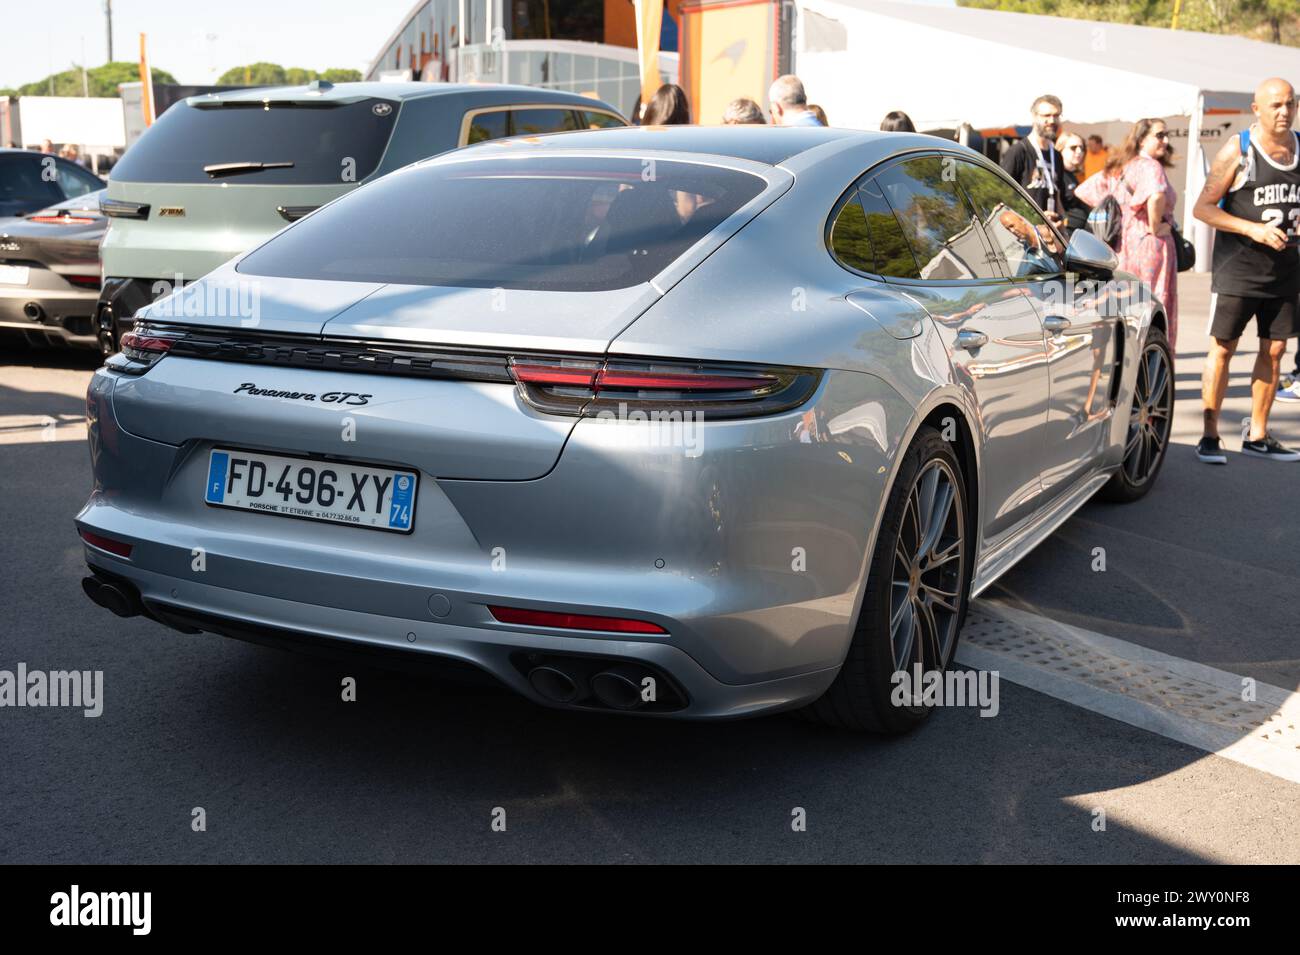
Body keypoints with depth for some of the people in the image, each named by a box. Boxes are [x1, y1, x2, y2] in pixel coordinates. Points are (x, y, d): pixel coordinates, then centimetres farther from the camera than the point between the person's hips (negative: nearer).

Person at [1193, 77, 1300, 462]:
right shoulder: (1238, 150, -7)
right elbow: (1203, 208, -9)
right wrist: (1253, 229, -20)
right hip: (1239, 267, -5)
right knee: (1223, 348, -3)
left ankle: (1257, 435, 19)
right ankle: (1209, 436, 3)